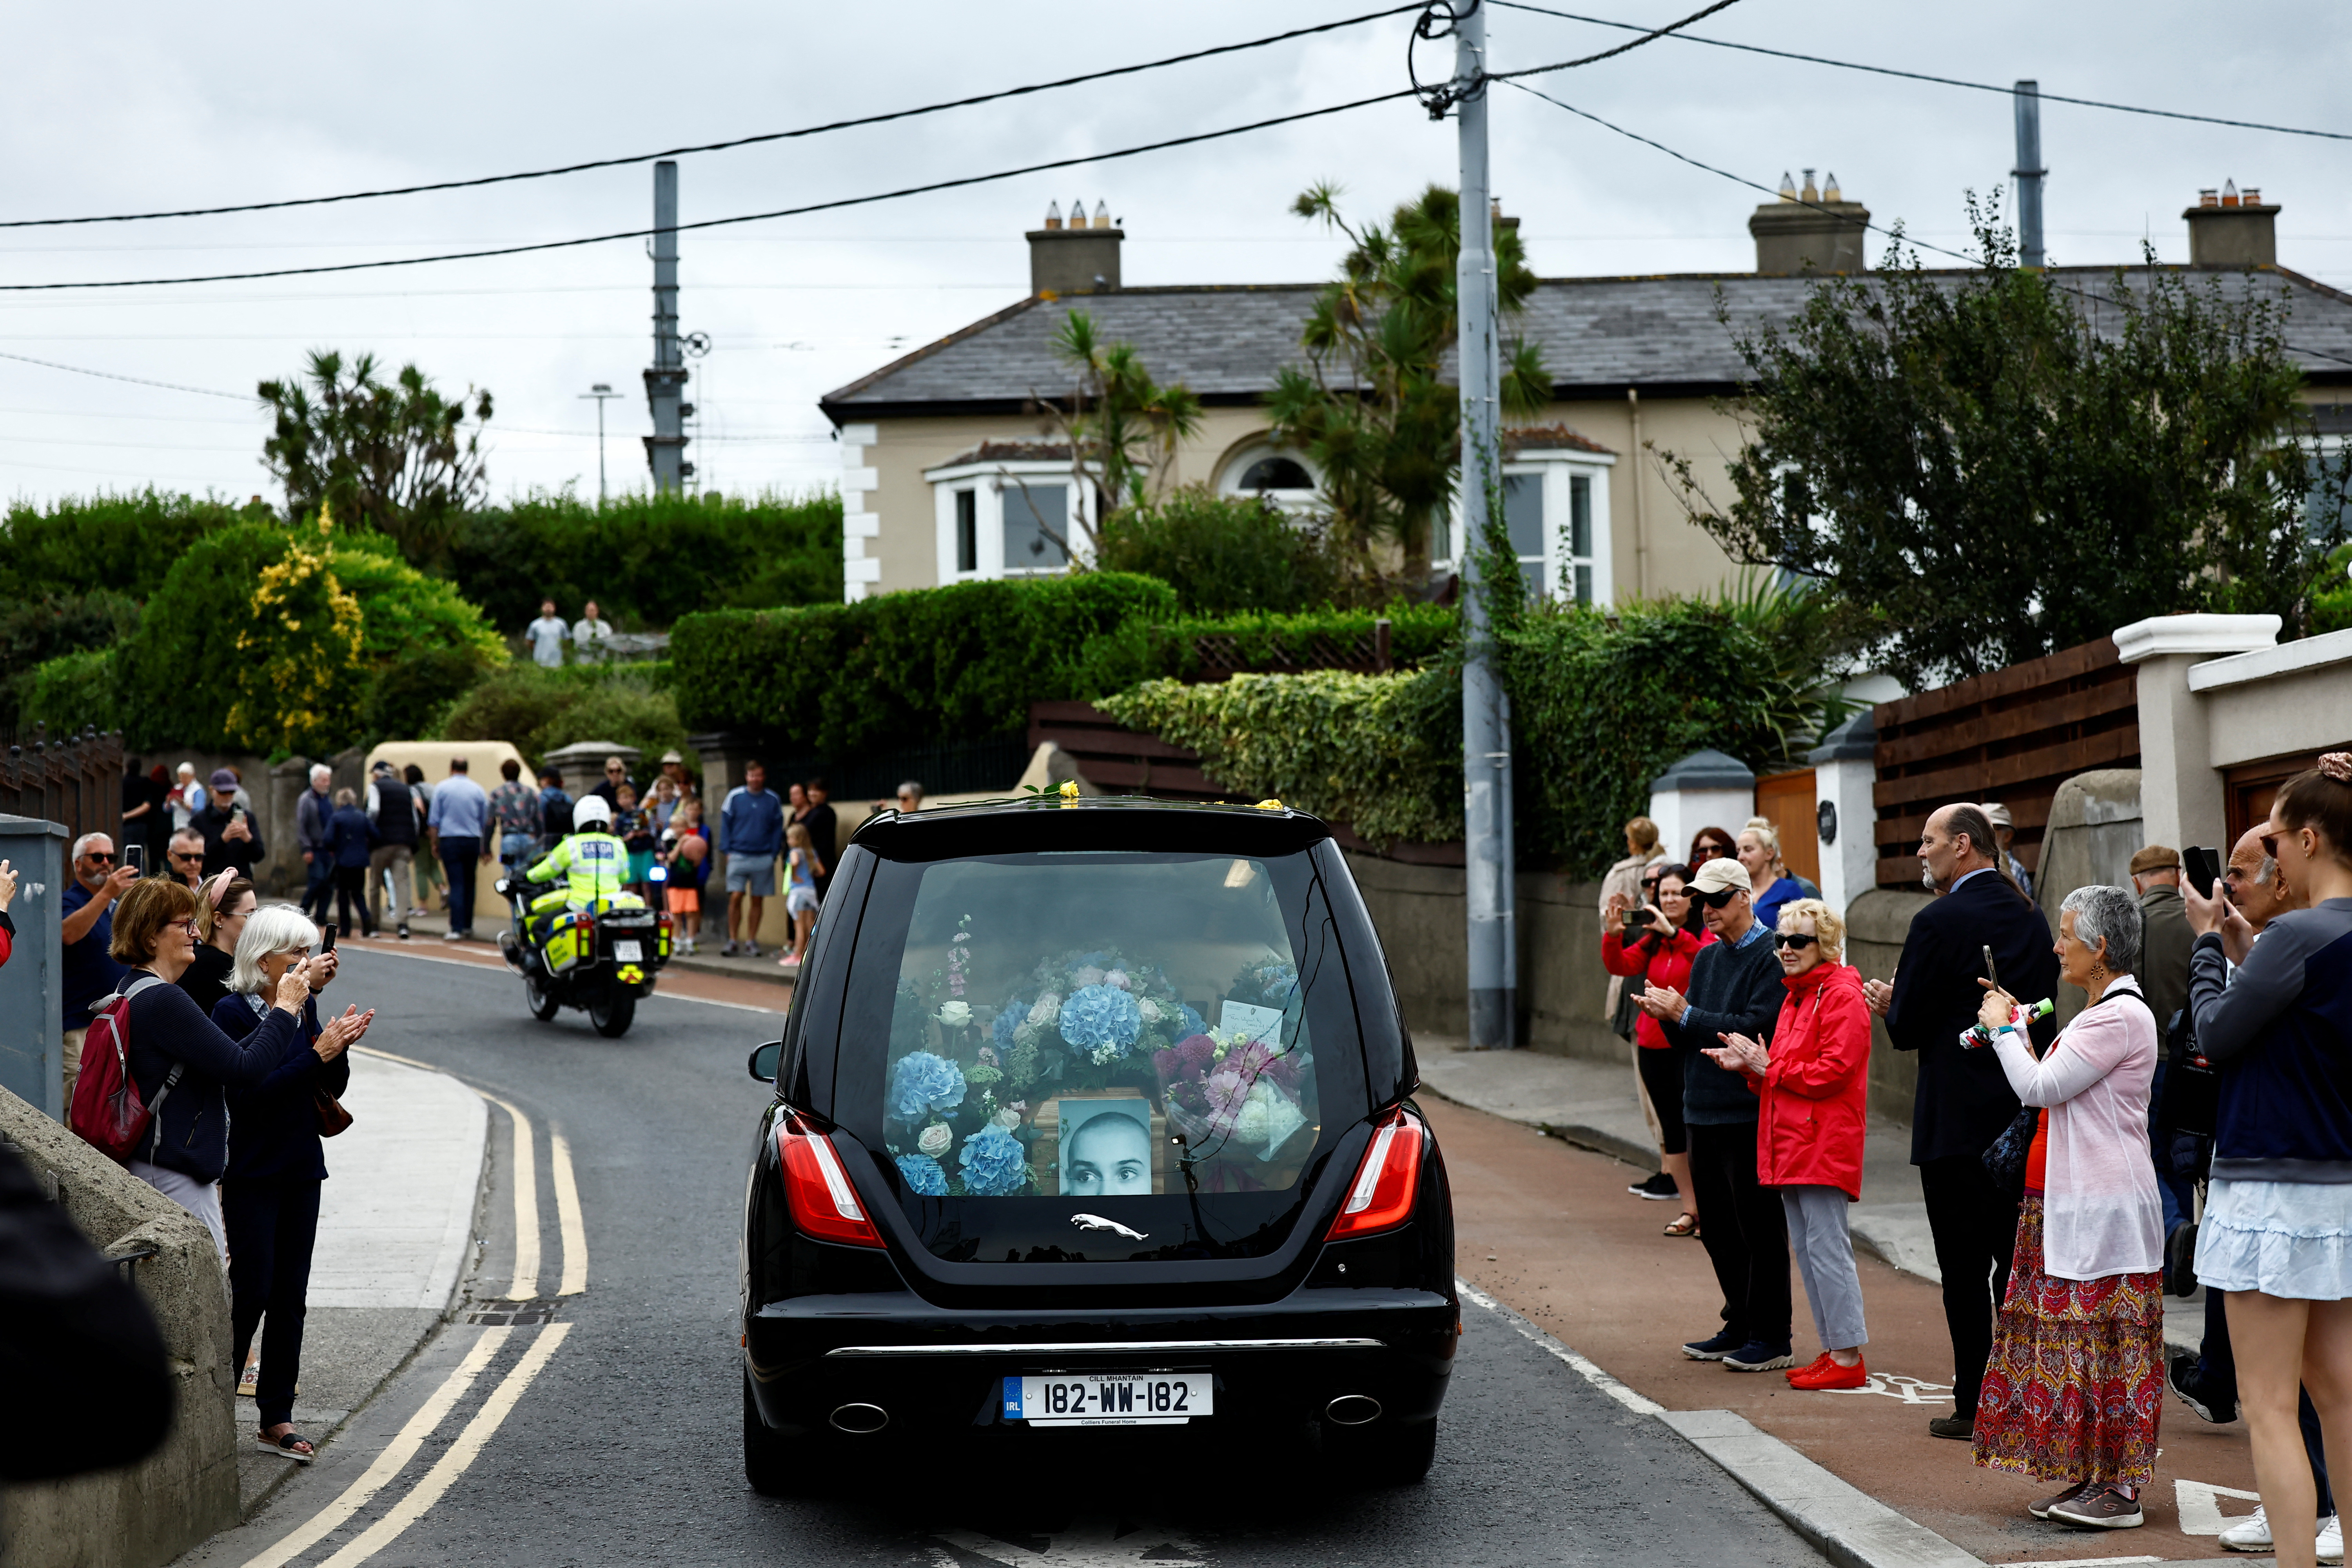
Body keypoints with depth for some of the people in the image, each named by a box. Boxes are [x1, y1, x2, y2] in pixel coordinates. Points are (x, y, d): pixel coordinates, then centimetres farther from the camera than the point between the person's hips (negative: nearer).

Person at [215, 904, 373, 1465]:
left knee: (291, 1297, 7)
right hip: (252, 1172, -6)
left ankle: (276, 1418, 13)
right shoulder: (233, 1012, -11)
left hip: (301, 1170, 6)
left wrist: (339, 1047, -9)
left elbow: (332, 1090, 9)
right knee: (251, 1292, -8)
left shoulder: (305, 1008, 8)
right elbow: (251, 1091, -20)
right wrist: (317, 1054, -23)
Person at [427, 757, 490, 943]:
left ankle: (457, 929, -10)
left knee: (456, 884, -5)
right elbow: (485, 821, 11)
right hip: (472, 841, 2)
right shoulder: (477, 790, 5)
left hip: (449, 840, -2)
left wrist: (435, 844, 10)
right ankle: (468, 926, 18)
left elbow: (434, 821, 1)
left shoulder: (443, 788, 0)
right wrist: (484, 849, 19)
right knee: (469, 884, 13)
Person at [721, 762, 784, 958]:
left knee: (757, 900, 6)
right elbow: (726, 824, 5)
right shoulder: (735, 797, 2)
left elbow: (778, 829, 7)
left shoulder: (773, 800, 3)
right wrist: (728, 851, -3)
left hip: (763, 859, 1)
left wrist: (774, 854, -2)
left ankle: (751, 941, 13)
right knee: (735, 898, -7)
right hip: (739, 856, -1)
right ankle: (732, 941, 0)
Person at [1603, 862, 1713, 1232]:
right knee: (1671, 1127, 9)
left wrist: (1674, 934, -35)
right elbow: (1620, 966, 3)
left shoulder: (1706, 934, -5)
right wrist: (1612, 935, -15)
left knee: (1696, 1124, -9)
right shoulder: (1652, 940, 13)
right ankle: (1690, 1209, 15)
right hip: (1653, 1043, 6)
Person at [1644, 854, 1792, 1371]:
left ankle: (1771, 1339, 4)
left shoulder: (1772, 955, -10)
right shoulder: (1707, 957, 15)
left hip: (1751, 1113, -8)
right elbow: (1688, 1037, 16)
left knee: (1759, 1229, -3)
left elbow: (1757, 1028, -20)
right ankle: (1740, 1326, 24)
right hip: (1705, 1113, 8)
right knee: (1717, 1227, 13)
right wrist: (1667, 1015, -5)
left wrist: (1686, 1015, -17)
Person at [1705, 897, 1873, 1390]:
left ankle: (1849, 1358, -5)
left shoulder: (1842, 997, -11)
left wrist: (1768, 1066, -13)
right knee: (1805, 1247, 12)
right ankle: (1834, 1349, 18)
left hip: (1823, 1142, -10)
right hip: (1790, 1142, 10)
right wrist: (1750, 1067, 3)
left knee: (1827, 1246, -9)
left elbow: (1832, 1072, -19)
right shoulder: (1796, 996, 19)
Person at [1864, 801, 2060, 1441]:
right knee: (2020, 1257, 13)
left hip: (1958, 1121, -7)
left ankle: (1974, 1406, 3)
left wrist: (1891, 1003, 11)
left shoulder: (1940, 923, -14)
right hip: (2025, 1119, 7)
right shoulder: (2031, 916, 8)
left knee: (1965, 1269, -1)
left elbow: (1907, 1029, -13)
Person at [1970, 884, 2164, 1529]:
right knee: (2078, 1341, 12)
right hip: (2072, 1201, 10)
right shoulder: (2102, 1010, 17)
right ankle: (2090, 1478, 17)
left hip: (2104, 1208, -10)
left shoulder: (2121, 1016, -16)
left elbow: (2039, 1087, -18)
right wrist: (2015, 1024, 17)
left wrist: (2002, 1027, -4)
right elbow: (2051, 1091, 19)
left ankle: (2120, 1490, -1)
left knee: (2105, 1342, -6)